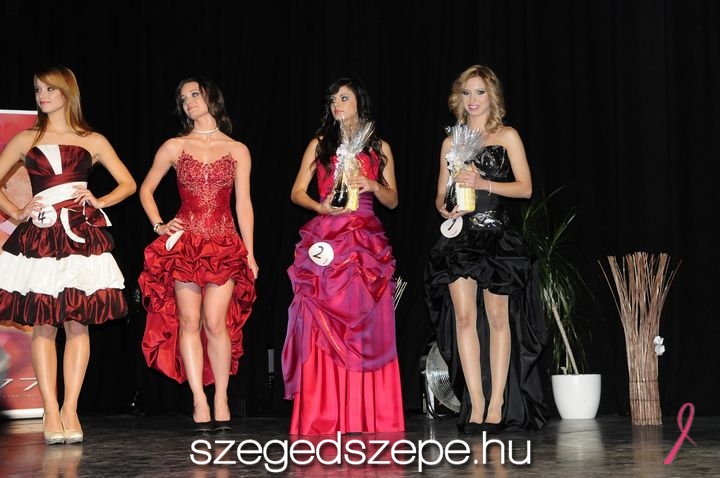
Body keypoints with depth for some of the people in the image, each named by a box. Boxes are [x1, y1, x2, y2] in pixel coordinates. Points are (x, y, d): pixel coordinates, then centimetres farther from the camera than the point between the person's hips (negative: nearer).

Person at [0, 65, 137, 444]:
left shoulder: (93, 142, 12)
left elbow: (128, 184, 14)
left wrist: (98, 201, 0)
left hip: (82, 236, 0)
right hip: (39, 238, 0)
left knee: (78, 324, -3)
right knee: (44, 324, -4)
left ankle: (70, 411, 1)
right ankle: (50, 413, -2)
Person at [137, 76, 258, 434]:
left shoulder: (237, 151, 10)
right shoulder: (174, 147, 10)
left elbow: (243, 204, 9)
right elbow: (145, 189, 18)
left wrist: (249, 253, 6)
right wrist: (159, 225, 4)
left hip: (225, 245, -1)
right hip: (184, 242, 1)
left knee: (215, 322, -10)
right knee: (189, 321, -5)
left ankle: (221, 399, 0)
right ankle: (200, 403, -3)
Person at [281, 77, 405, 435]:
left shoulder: (380, 147, 14)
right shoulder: (319, 145, 12)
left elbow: (392, 200, 12)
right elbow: (297, 193, 8)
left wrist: (371, 185, -8)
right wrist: (321, 207, -11)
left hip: (367, 244, 1)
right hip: (326, 242, 0)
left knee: (366, 325, -4)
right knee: (324, 324, -7)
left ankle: (368, 414, -1)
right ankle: (324, 415, -5)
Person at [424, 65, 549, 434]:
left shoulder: (507, 136, 6)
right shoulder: (451, 142, 16)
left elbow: (525, 187, -1)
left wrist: (483, 183, -13)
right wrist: (445, 209, -5)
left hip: (498, 237, -3)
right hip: (459, 237, 3)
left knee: (497, 317, -2)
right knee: (464, 317, -5)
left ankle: (497, 405, 1)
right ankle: (475, 405, -4)